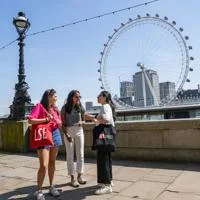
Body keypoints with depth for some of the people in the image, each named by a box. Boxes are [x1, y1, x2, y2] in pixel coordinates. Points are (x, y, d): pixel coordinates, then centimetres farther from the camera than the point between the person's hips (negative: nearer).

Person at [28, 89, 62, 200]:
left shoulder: (55, 108, 13)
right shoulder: (40, 106, -6)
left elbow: (59, 124, 19)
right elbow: (30, 120, -16)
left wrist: (58, 122, -3)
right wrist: (46, 119, -18)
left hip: (55, 134, 6)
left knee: (52, 162, 13)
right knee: (44, 165, -9)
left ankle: (52, 186, 25)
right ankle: (39, 191, 5)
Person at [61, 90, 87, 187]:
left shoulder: (80, 107, 4)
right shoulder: (65, 108, -5)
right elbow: (63, 123, -6)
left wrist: (81, 122, -8)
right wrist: (66, 134, -15)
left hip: (79, 131, 4)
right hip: (68, 131, -3)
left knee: (80, 154, 7)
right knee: (70, 155, 3)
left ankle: (80, 176, 19)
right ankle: (72, 178, 11)